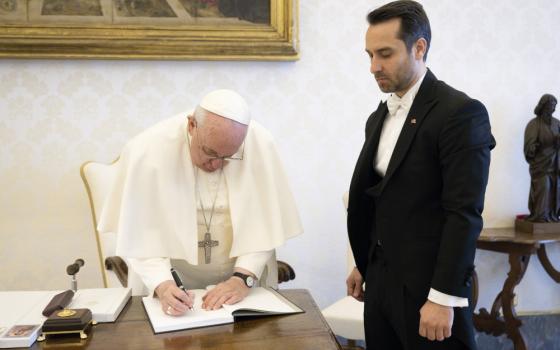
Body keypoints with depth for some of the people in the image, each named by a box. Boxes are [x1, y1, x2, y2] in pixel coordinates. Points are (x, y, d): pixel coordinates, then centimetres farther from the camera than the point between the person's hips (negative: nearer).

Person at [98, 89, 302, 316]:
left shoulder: (260, 145, -15)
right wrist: (162, 286, -25)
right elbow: (139, 234, -12)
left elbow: (265, 222, -8)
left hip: (243, 279, -1)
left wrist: (243, 278, -18)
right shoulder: (146, 151, -17)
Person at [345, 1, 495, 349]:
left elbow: (464, 213, -18)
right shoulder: (379, 117, 11)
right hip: (381, 282, 7)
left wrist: (443, 298, -19)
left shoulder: (461, 112, -13)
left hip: (428, 287, -7)